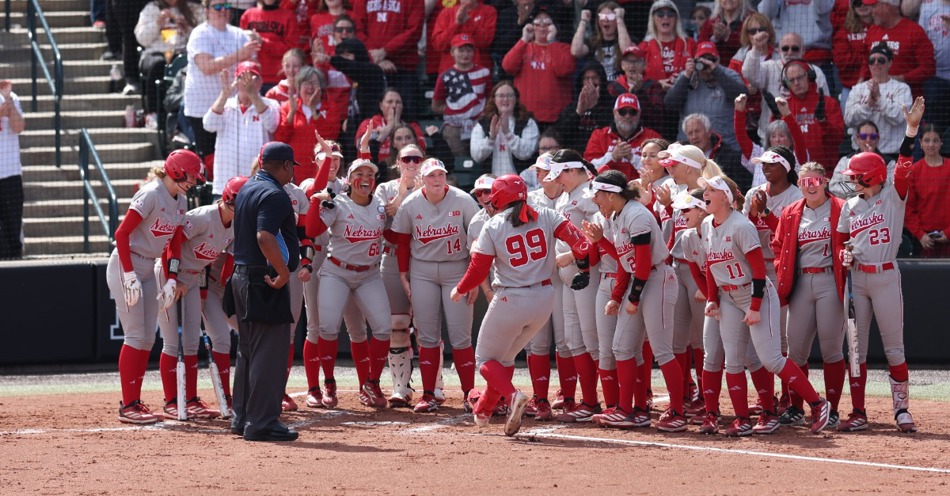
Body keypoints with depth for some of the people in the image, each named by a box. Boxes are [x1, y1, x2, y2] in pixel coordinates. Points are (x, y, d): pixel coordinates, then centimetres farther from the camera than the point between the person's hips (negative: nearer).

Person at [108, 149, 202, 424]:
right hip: (126, 265, -9)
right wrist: (129, 276, -22)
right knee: (136, 336, -10)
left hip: (149, 269, 9)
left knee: (148, 338, 7)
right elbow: (122, 233, -20)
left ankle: (134, 402, 13)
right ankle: (127, 406, -8)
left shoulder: (181, 201, 7)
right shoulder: (151, 195, -18)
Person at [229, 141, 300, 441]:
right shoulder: (274, 194, -15)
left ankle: (242, 419, 21)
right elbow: (264, 237, -28)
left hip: (241, 276, 10)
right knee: (269, 352, -7)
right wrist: (284, 271, -25)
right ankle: (262, 423, -7)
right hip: (266, 281, -10)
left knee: (248, 350, 17)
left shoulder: (247, 189, 15)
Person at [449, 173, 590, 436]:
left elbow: (477, 271, -5)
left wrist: (459, 291, 10)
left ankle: (512, 395, -17)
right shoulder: (545, 217, 0)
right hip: (544, 299, 5)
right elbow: (576, 238, -14)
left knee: (486, 358, 11)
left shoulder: (492, 227, -8)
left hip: (510, 302, -5)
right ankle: (483, 410, 29)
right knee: (505, 357, 24)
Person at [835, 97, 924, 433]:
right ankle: (858, 414, 7)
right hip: (856, 279, 4)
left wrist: (911, 128, -27)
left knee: (894, 348, -2)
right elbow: (841, 242, 17)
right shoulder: (850, 206, 11)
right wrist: (844, 255, -7)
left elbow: (904, 167, -16)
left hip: (886, 277, -4)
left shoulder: (893, 196, -1)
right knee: (856, 348, 4)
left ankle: (901, 409, 5)